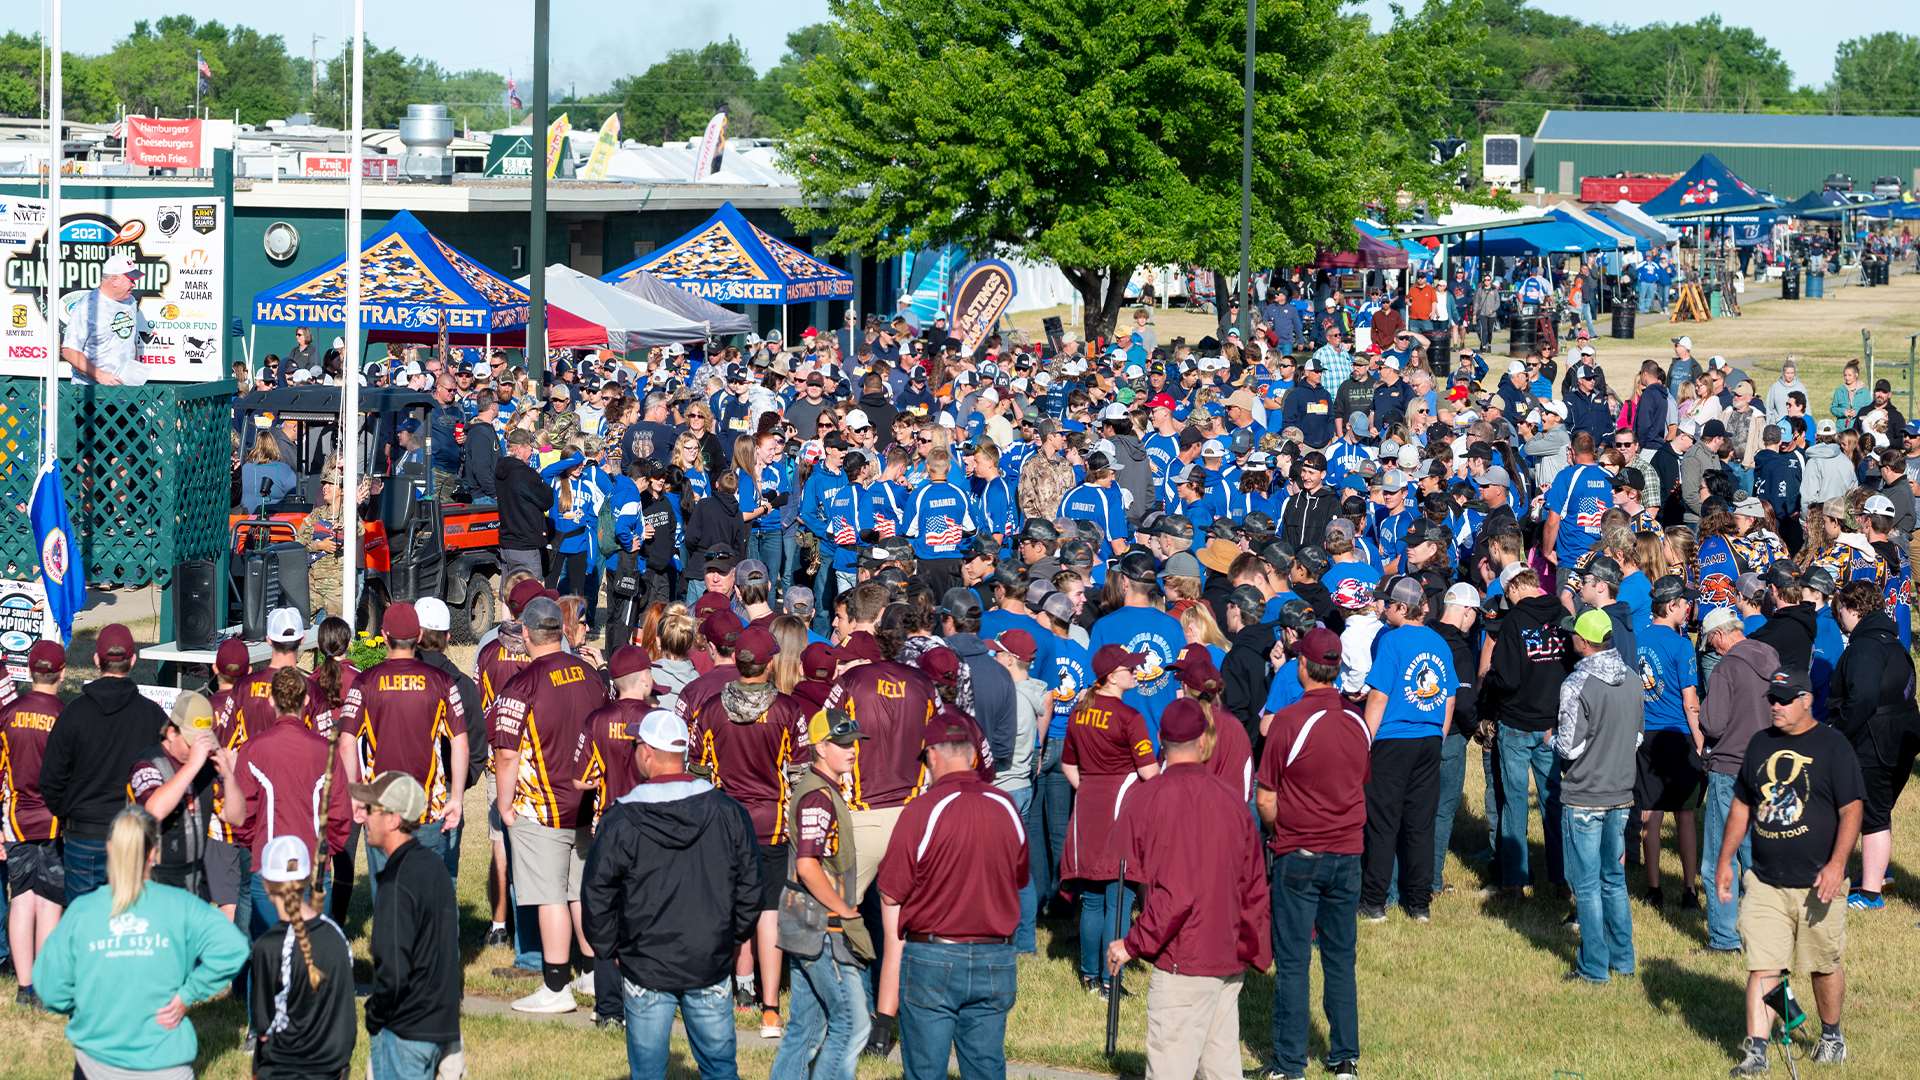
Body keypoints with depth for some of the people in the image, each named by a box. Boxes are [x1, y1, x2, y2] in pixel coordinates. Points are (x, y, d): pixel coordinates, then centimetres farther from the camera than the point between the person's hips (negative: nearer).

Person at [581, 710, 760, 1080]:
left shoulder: (620, 822, -10)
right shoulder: (728, 813, -3)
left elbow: (596, 897, -5)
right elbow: (749, 889, 4)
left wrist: (610, 949, 8)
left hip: (646, 969, -2)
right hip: (711, 966, 2)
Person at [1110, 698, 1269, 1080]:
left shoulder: (1144, 801, -11)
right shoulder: (1233, 800, 4)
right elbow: (1254, 886, 11)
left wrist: (1134, 944, -4)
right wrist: (1256, 952, 21)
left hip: (1182, 960, -6)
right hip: (1230, 959, 6)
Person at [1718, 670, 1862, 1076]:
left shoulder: (1833, 746, -5)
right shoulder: (1759, 744, 11)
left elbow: (1852, 809, -9)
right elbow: (1742, 805, 20)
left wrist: (1837, 864, -19)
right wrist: (1725, 860, 16)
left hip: (1818, 883, -4)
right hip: (1765, 882, 4)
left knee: (1826, 966, 9)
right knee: (1762, 968, -4)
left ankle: (1831, 1035, 31)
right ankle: (1756, 1050, -5)